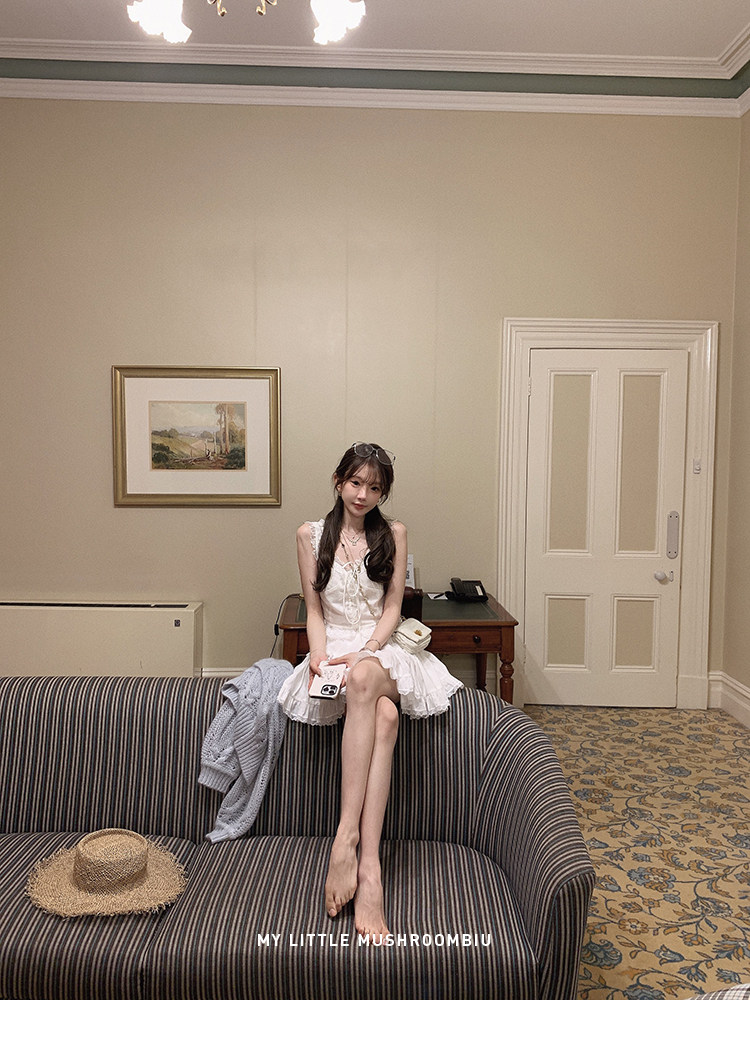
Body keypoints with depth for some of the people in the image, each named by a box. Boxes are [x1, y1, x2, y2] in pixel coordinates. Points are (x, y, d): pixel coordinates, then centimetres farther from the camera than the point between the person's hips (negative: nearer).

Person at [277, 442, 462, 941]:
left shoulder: (393, 534, 9)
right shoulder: (311, 535, 8)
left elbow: (392, 607, 4)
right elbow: (315, 610, 7)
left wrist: (365, 652, -14)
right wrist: (320, 656, -13)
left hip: (382, 649, 0)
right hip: (335, 647, 0)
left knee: (366, 677, -40)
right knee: (384, 714, -36)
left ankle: (349, 838, -43)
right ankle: (369, 866, -41)